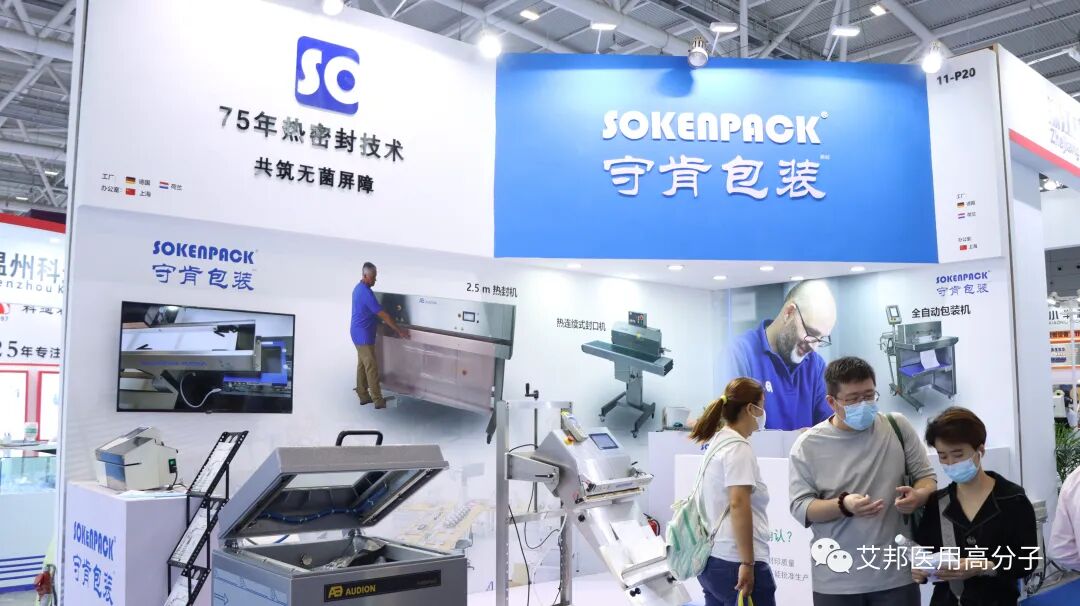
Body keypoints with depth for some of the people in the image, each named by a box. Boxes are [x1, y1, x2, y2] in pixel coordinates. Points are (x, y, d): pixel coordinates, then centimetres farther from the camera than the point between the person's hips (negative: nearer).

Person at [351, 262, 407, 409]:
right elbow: (383, 315, -23)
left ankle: (363, 396, 19)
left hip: (358, 332, 10)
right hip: (364, 334, -10)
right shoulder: (366, 292, -22)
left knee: (362, 364, 14)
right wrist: (399, 330, -20)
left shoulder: (359, 288, 10)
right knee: (372, 367, -6)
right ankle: (378, 400, -2)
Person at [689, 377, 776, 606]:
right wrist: (748, 563, -21)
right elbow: (738, 505, -22)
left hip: (712, 560, 9)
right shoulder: (738, 447, -13)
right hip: (734, 562, -9)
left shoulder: (719, 441, 14)